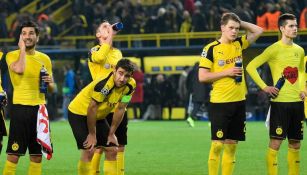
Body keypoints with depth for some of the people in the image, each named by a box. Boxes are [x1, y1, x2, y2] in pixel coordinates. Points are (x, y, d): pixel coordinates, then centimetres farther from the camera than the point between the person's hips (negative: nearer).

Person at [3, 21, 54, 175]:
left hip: (39, 108, 4)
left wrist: (49, 82, -5)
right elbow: (19, 69, -24)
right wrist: (22, 48, -10)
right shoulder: (12, 56, -2)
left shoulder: (45, 59, 11)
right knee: (14, 155, -7)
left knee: (37, 155, 7)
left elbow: (51, 88, 18)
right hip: (20, 108, -4)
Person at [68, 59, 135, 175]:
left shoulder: (130, 86, -14)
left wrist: (111, 134, 1)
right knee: (89, 151, -17)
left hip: (99, 116, 7)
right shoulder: (103, 84, -34)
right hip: (78, 113, -7)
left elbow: (120, 109, -4)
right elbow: (92, 108, -26)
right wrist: (92, 134, -17)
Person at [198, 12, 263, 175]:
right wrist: (227, 72, -13)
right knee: (218, 144, -6)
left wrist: (240, 22, 5)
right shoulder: (211, 49, -7)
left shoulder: (239, 44, 8)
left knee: (232, 144, 7)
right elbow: (202, 76, -9)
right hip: (219, 103, -5)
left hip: (238, 101, 5)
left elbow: (258, 31, 16)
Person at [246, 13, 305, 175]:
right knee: (275, 143, -5)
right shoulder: (274, 49, -9)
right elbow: (251, 67, -11)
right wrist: (264, 87, -14)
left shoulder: (299, 50, 11)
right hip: (280, 101, -6)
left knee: (295, 144, 9)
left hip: (297, 102, 6)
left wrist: (303, 89, 12)